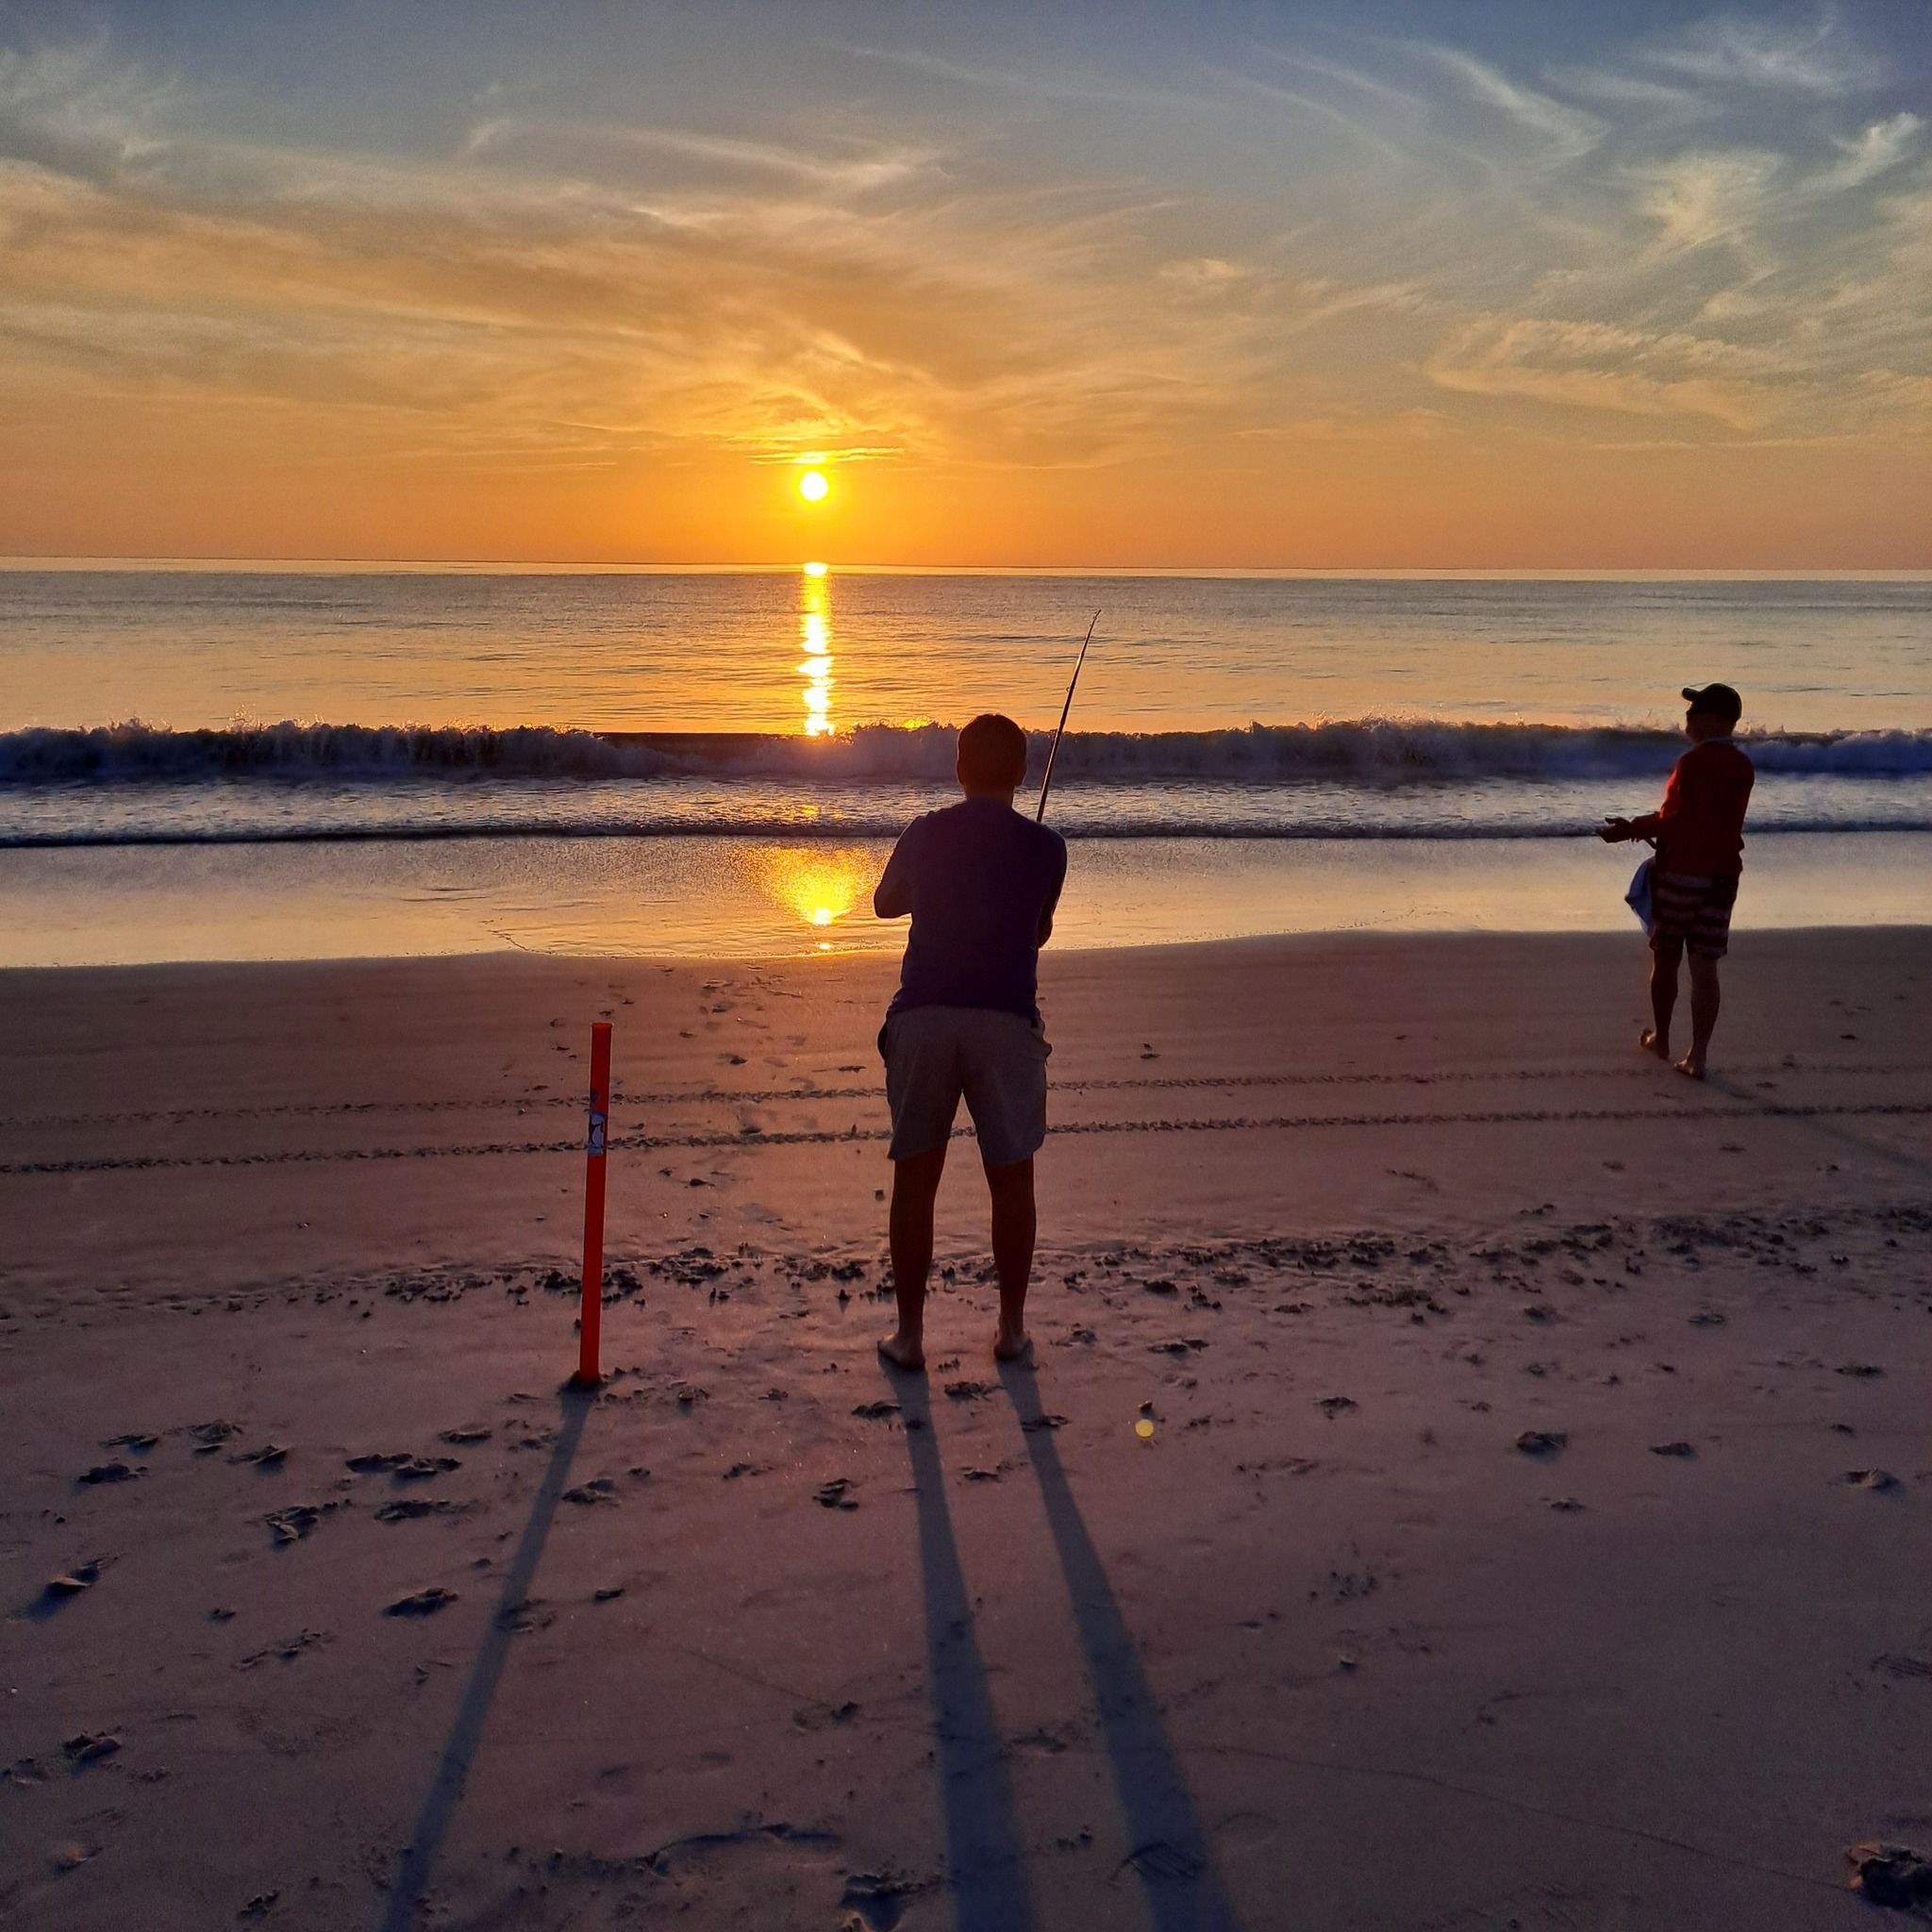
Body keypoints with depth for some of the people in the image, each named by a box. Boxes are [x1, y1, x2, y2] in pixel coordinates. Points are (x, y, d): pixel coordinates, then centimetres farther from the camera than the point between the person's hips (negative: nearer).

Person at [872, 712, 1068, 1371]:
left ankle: (909, 1334, 12)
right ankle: (1012, 1328, 19)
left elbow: (885, 903, 23)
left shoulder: (925, 834, 6)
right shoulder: (1045, 847, 3)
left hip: (922, 1015, 1)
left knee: (915, 1179, 9)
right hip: (1006, 1019, -1)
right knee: (1011, 1179, 11)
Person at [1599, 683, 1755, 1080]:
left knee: (1665, 960, 12)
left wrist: (1630, 830, -3)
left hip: (1682, 873, -5)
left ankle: (1660, 1039, 26)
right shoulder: (1742, 768, 8)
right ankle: (1698, 1055, 0)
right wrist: (1643, 825, 20)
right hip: (1723, 875, 6)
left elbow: (1673, 821, -16)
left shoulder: (1693, 763, -15)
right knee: (1704, 967, 4)